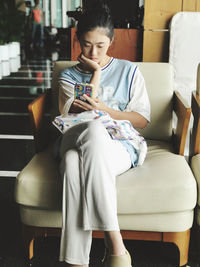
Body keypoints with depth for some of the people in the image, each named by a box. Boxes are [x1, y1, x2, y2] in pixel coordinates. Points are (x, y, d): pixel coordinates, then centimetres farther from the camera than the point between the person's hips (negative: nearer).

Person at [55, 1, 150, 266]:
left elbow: (142, 119, 8)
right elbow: (79, 115, 1)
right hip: (75, 141, 2)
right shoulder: (68, 75, 18)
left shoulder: (128, 71, 14)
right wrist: (96, 73, 3)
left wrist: (104, 110, -7)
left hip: (119, 147, -1)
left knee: (75, 160, -38)